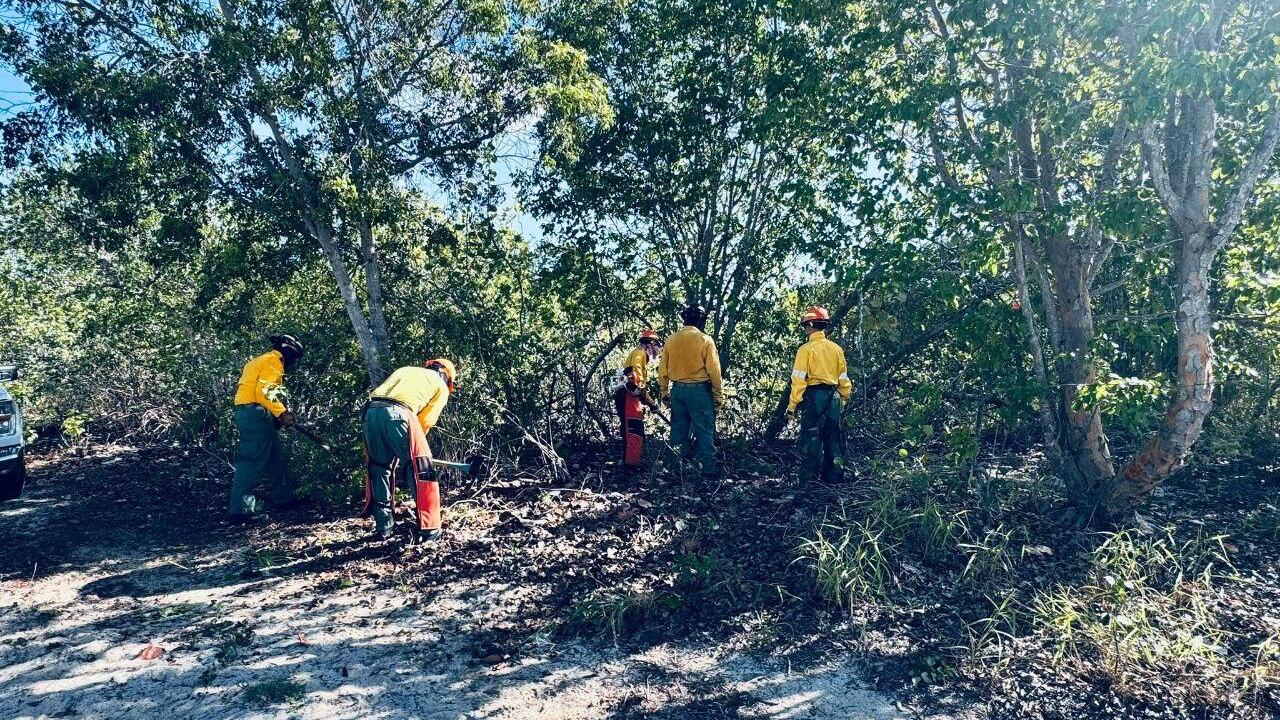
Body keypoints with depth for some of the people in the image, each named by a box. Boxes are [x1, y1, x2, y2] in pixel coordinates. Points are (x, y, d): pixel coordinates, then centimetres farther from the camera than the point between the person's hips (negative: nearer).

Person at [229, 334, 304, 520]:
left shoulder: (261, 361, 24)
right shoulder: (273, 361, -7)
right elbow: (264, 392, -20)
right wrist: (282, 413, -17)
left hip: (245, 413, 10)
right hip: (257, 414, -10)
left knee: (275, 458, 17)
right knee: (251, 462, -10)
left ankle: (283, 498, 25)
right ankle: (240, 508, -11)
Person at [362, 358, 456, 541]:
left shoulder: (405, 370, 37)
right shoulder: (441, 387, 21)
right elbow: (425, 422, 12)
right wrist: (409, 446, 26)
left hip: (371, 411, 6)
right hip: (398, 413, -6)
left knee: (379, 470, 20)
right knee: (422, 471, 4)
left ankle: (383, 527, 24)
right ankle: (429, 528, 3)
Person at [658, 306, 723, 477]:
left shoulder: (671, 340, 3)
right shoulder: (705, 340, -8)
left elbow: (662, 370, 6)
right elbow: (714, 370, -9)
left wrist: (664, 392, 16)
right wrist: (719, 395, -2)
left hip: (678, 390, 4)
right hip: (700, 390, -4)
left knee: (678, 430, 12)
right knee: (704, 431, 2)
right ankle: (708, 468, 3)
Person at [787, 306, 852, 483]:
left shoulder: (806, 349, -9)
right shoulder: (837, 349, 6)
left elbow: (799, 379, -12)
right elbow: (844, 378, 10)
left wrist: (793, 404, -9)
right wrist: (844, 398, 21)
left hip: (813, 396, -5)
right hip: (833, 396, 5)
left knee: (811, 436, 3)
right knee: (833, 436, 12)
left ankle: (812, 474, 6)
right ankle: (834, 475, 17)